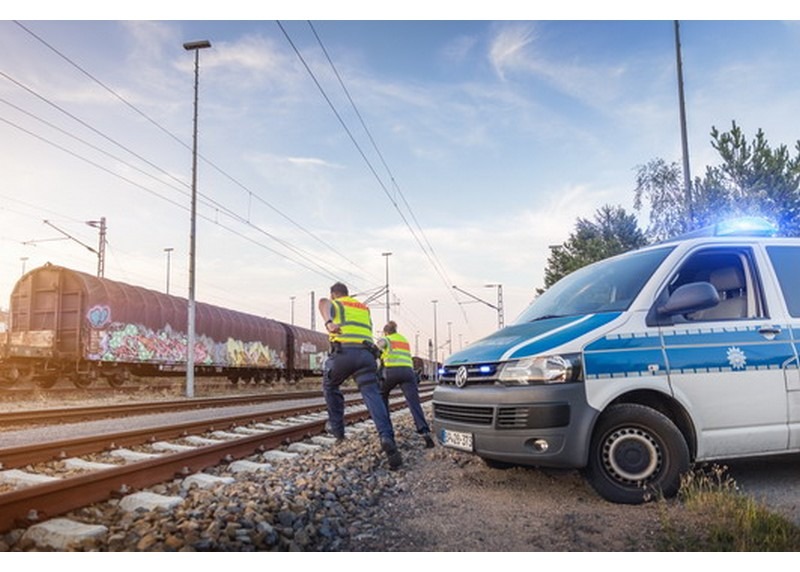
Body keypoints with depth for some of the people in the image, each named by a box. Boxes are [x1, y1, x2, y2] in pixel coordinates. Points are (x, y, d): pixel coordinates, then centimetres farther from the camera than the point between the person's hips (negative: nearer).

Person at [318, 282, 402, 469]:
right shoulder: (364, 308, 31)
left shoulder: (333, 304, 16)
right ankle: (387, 437, -32)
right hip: (366, 354, 2)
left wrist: (328, 323, -26)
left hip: (343, 352, -2)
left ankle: (337, 427, 26)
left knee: (330, 386, 26)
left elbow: (322, 303, -8)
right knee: (373, 395, -10)